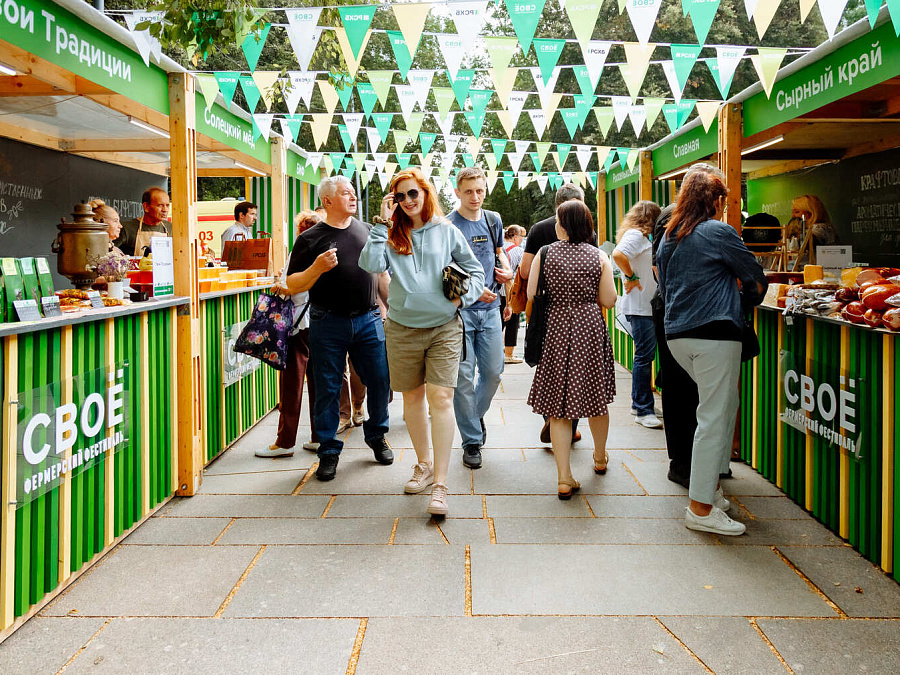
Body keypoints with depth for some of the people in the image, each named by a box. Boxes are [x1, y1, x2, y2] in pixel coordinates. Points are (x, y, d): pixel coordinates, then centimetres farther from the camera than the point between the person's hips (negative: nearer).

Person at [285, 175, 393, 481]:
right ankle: (329, 451, 17)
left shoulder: (368, 231, 11)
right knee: (328, 389, 3)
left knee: (381, 380, 4)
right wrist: (317, 268, -19)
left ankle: (377, 436, 27)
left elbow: (381, 274, 19)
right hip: (328, 323, -3)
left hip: (368, 319, 3)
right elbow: (293, 286, -3)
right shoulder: (310, 238, 0)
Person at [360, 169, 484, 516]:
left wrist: (463, 297, -6)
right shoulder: (391, 235, 4)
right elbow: (371, 264, -14)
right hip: (403, 328, 2)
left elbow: (475, 271, 11)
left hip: (444, 327, -2)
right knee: (412, 397, 13)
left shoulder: (446, 231, 4)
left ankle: (440, 484, -9)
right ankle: (424, 465, 32)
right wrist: (383, 223, -11)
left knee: (440, 397, -11)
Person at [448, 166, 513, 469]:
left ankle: (476, 414, 36)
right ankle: (472, 440, 10)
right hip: (459, 309, -5)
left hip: (490, 307, 5)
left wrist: (507, 269, 4)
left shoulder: (493, 220, 10)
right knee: (464, 375, -1)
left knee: (494, 371, 7)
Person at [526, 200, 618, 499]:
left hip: (556, 331, -1)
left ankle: (564, 477, -1)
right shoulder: (599, 256, -1)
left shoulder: (544, 254, -3)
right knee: (596, 398, 18)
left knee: (558, 403, 2)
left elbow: (531, 295, -2)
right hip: (591, 330, 1)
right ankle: (600, 457, 39)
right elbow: (609, 300, -1)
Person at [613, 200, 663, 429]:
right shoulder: (635, 235, -12)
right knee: (645, 355, -9)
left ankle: (639, 404, 24)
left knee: (645, 354, 14)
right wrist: (631, 277, -20)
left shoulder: (639, 236, 20)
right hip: (640, 306, -11)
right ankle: (643, 411, -5)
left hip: (645, 305, 11)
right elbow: (618, 254, -30)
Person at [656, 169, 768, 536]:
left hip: (677, 335, 8)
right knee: (714, 419, -3)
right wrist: (749, 298, 23)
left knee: (725, 405, 19)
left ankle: (711, 487, 22)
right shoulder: (718, 232, -7)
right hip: (714, 334, -8)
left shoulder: (669, 236, 14)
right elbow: (756, 277, 3)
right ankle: (701, 508, 0)